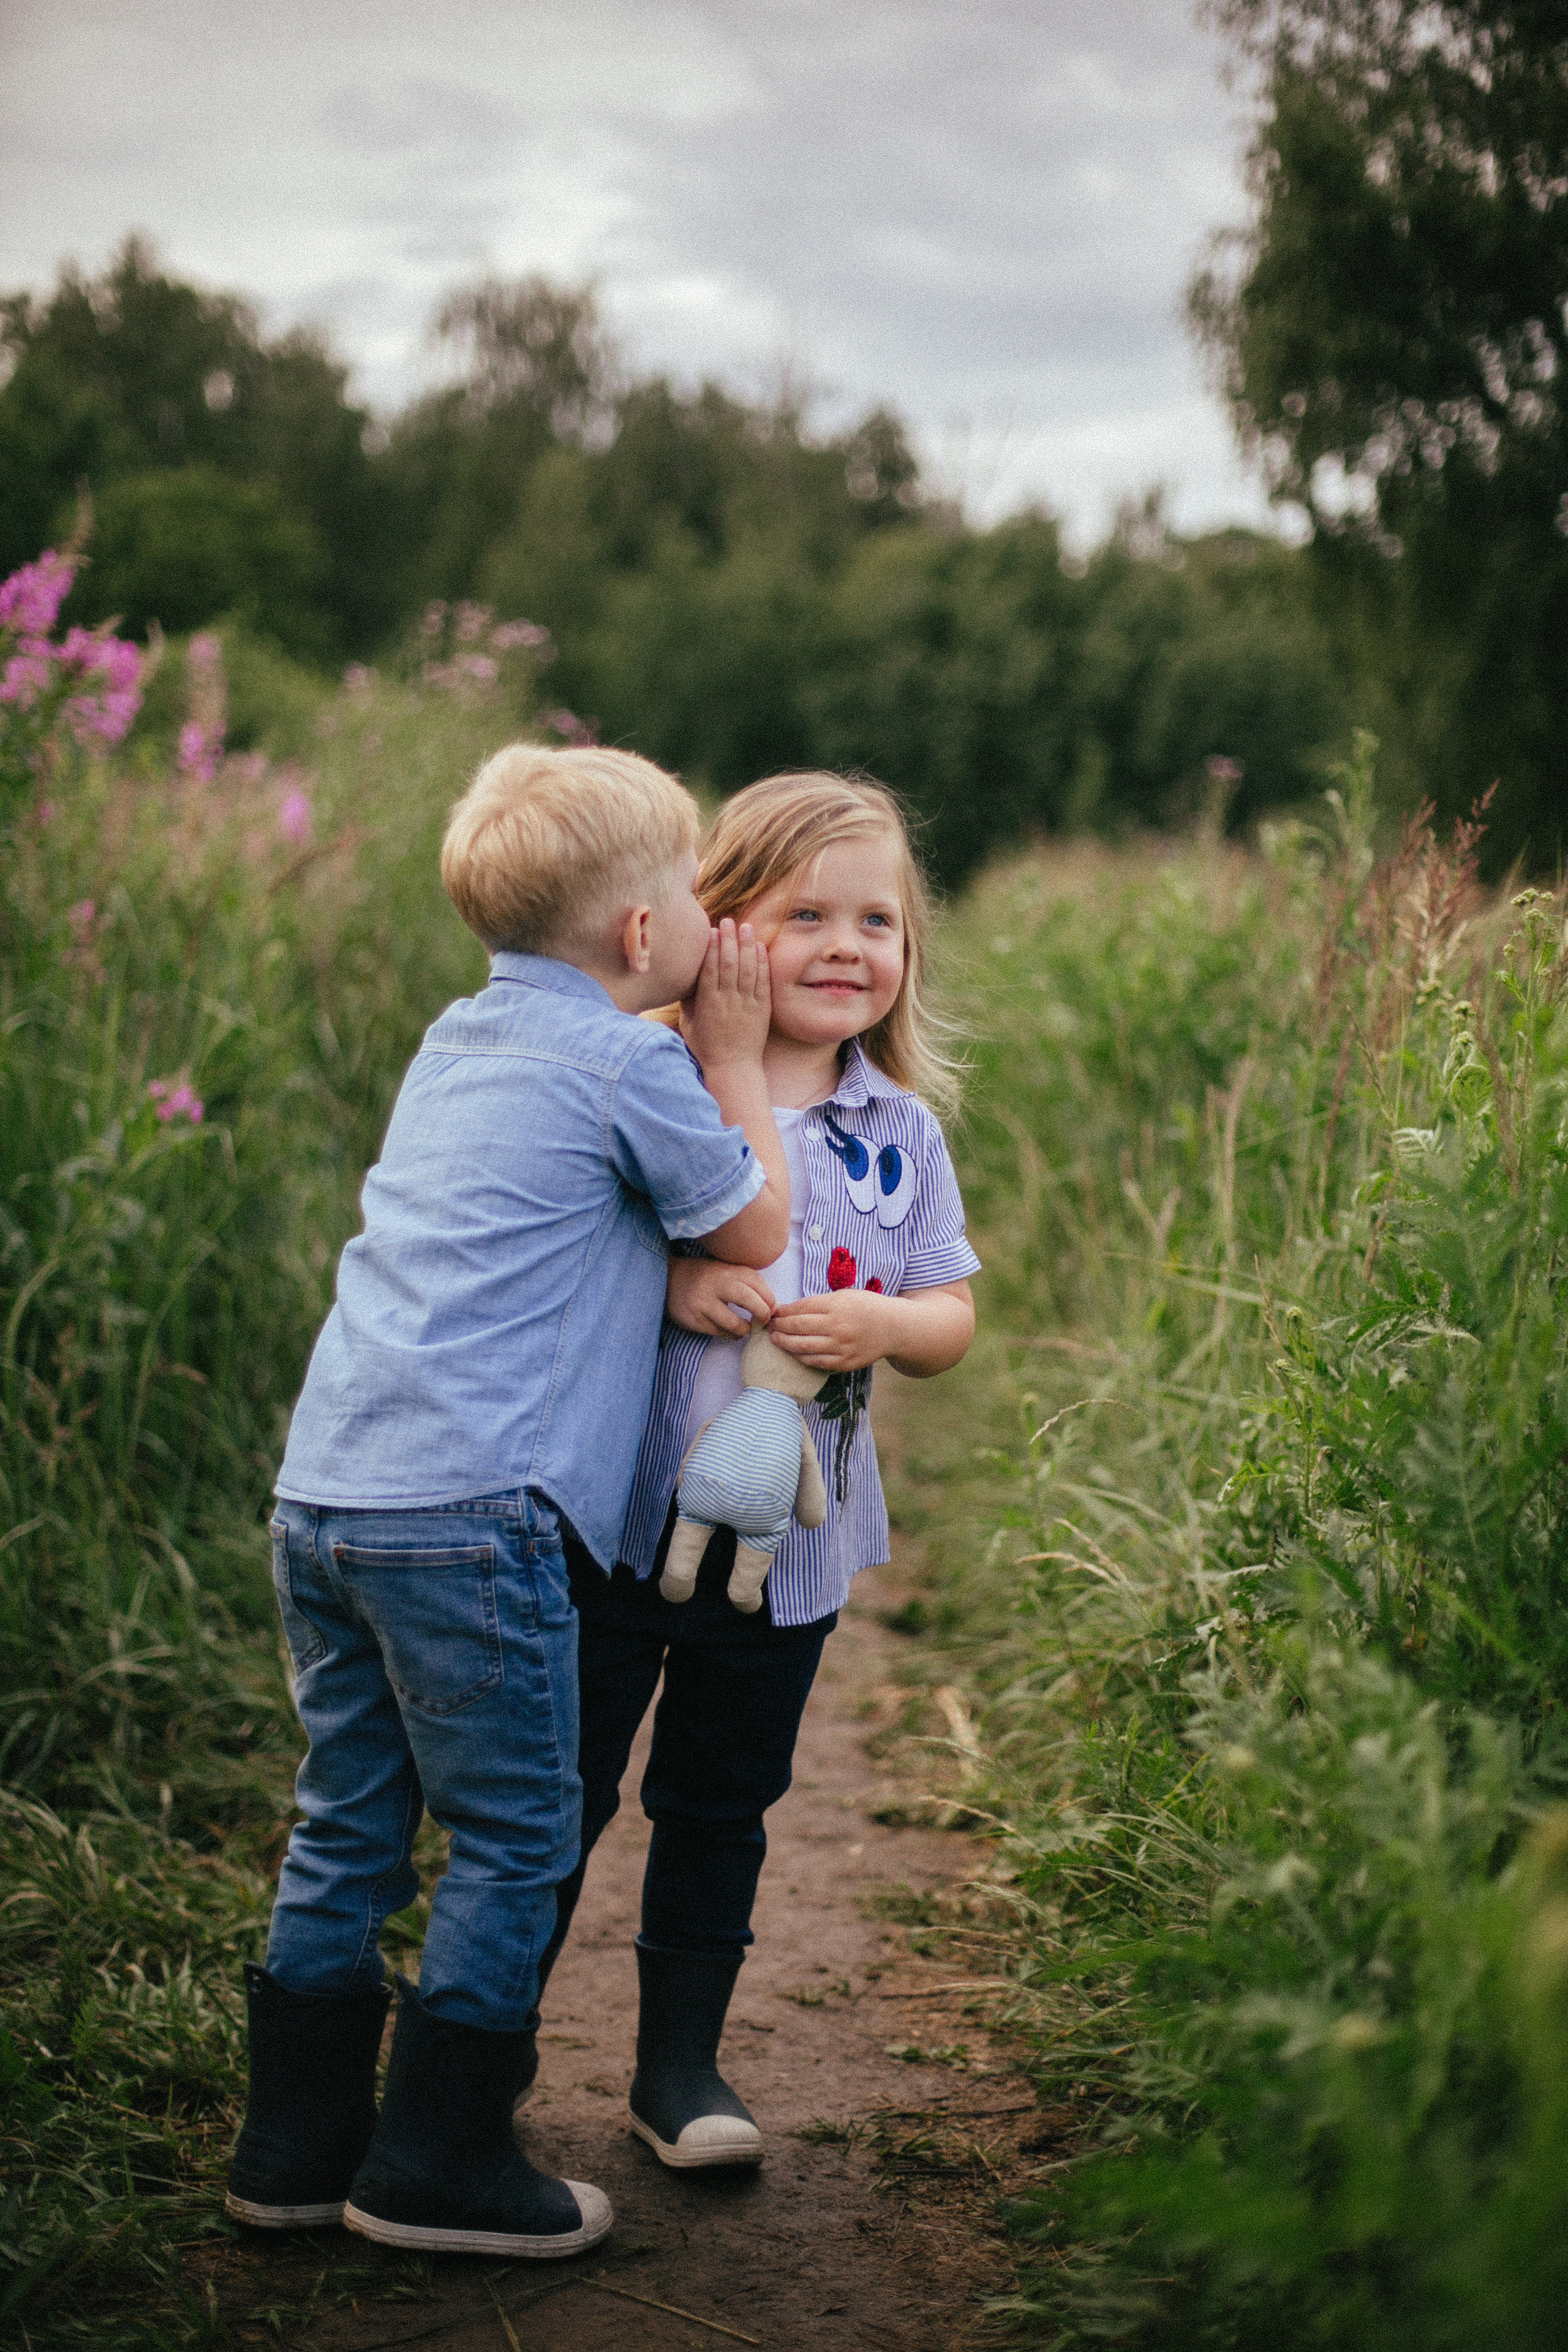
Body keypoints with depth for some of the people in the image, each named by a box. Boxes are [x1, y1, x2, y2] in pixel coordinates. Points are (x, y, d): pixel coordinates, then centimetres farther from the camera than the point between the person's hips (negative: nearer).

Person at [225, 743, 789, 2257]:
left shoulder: (459, 1042, 18)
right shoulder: (628, 1068, -6)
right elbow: (755, 1232, 6)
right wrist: (732, 1053, 13)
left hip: (322, 1491, 8)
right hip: (467, 1511, -8)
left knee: (347, 1827, 15)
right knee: (513, 1837, 5)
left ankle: (297, 2145, 24)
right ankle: (435, 2168, 12)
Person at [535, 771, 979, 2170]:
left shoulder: (904, 1135, 4)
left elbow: (952, 1320, 7)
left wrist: (882, 1325, -15)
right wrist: (662, 1282, -22)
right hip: (609, 1511, -3)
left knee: (722, 1806, 16)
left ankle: (681, 2061, 31)